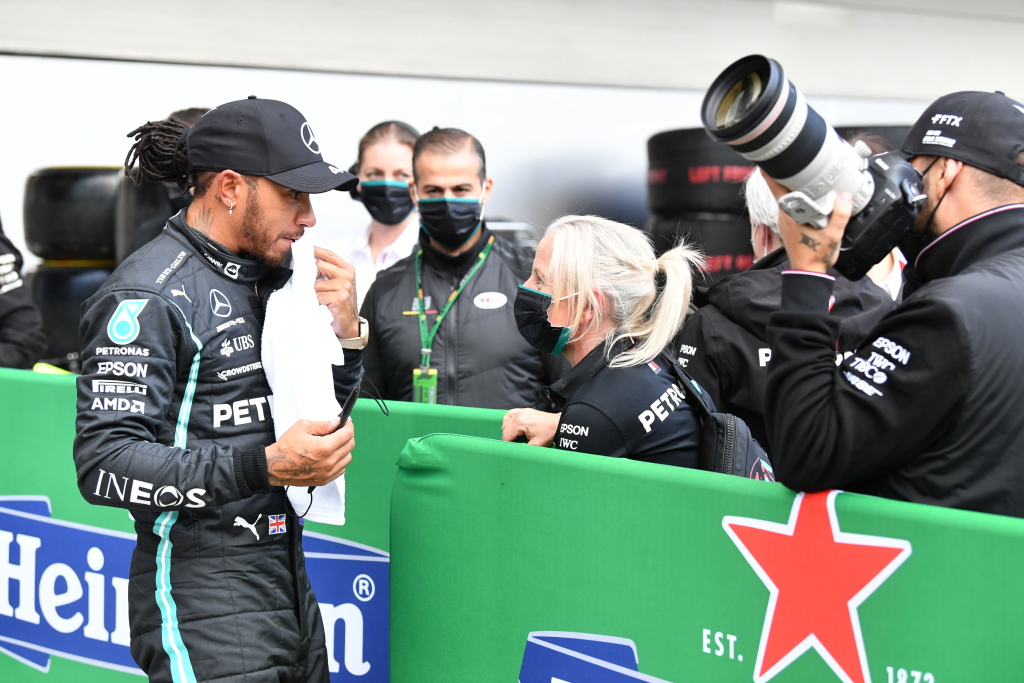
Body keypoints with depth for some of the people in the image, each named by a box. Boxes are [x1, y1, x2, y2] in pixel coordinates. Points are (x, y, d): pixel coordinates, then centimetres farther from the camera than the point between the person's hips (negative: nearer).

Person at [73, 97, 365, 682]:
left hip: (286, 583, 8)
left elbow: (320, 422, 21)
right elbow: (104, 464, -22)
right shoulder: (150, 297, -14)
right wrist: (265, 466, -27)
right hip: (199, 597, -8)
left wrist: (346, 333, 2)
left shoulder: (268, 277, 12)